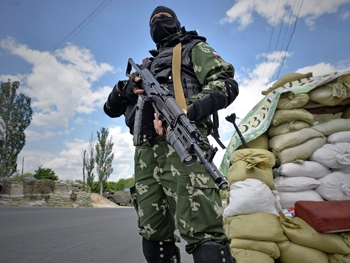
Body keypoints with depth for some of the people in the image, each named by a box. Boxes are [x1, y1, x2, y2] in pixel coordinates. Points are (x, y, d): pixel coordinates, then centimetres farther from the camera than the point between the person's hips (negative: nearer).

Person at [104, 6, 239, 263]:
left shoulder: (193, 48, 21)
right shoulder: (147, 66, 36)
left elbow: (226, 84, 0)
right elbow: (111, 108, 31)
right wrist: (125, 89, 5)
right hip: (146, 147, 7)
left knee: (200, 231, -18)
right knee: (154, 233, 6)